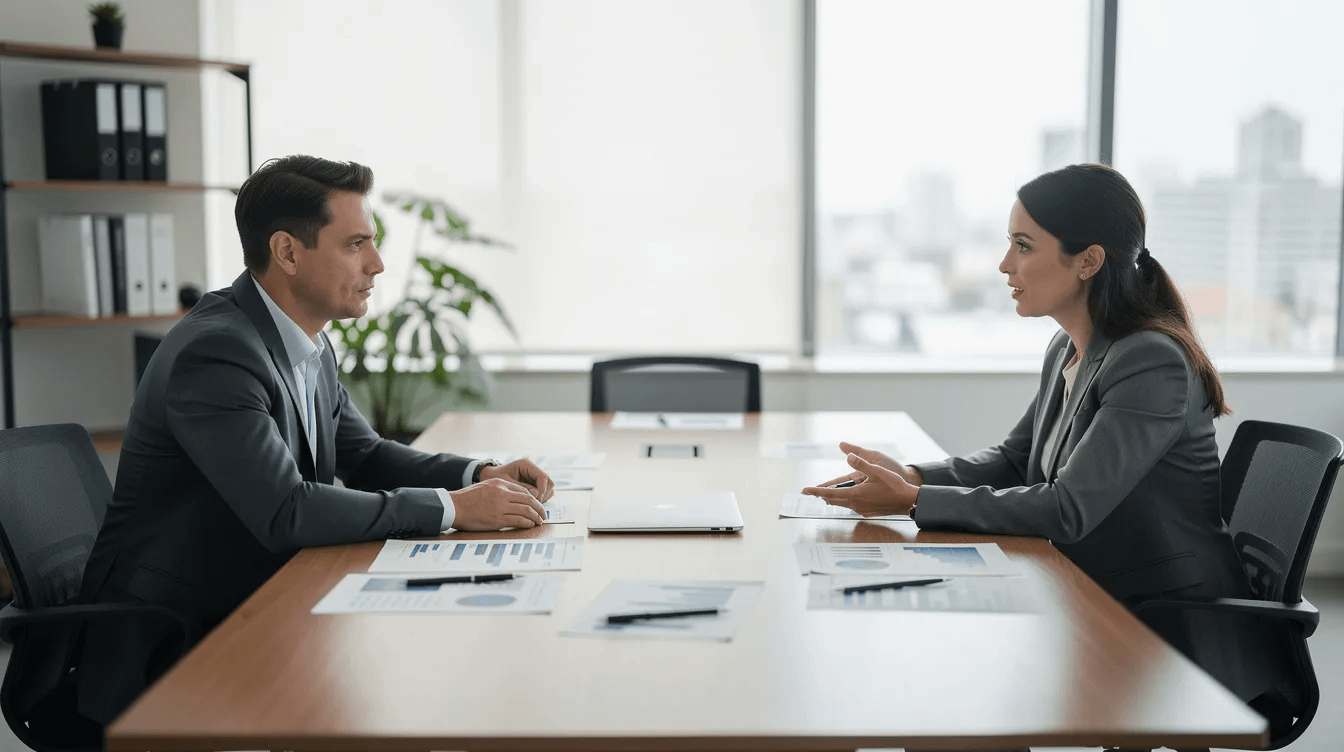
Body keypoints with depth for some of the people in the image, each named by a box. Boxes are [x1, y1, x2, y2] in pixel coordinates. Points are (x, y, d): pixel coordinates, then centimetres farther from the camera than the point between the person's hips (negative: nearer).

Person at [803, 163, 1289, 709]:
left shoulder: (1152, 362, -23)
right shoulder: (1067, 351, 6)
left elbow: (1068, 511, -27)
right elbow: (1013, 460, 14)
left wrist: (915, 502, -25)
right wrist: (910, 476, -5)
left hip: (1180, 638, -7)